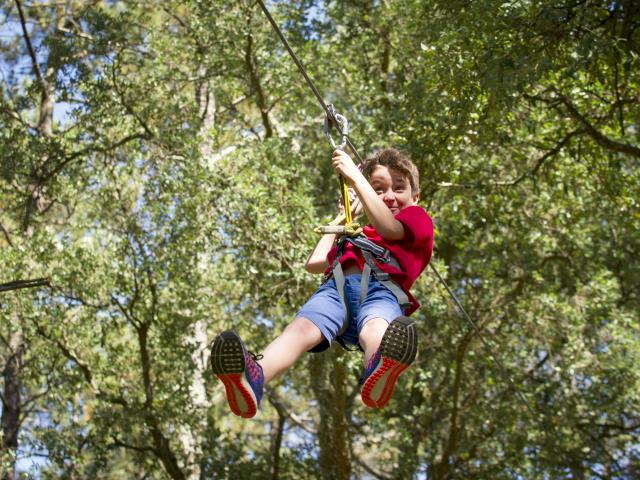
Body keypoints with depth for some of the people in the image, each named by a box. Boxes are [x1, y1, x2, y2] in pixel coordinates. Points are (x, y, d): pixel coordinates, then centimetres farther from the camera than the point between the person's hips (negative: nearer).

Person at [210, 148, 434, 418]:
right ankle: (254, 375, -65)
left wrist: (354, 175, 10)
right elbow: (314, 263, 49)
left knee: (376, 329, -42)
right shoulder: (360, 234, 45)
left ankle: (378, 375, -80)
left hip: (381, 288, -3)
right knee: (303, 326, -33)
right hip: (337, 286, 4)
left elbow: (386, 226, 5)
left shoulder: (418, 220, 28)